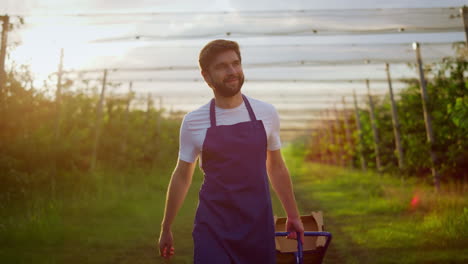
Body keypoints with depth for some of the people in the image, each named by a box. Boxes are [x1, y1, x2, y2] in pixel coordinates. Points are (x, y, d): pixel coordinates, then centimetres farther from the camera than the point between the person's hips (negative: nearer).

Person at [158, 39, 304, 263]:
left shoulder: (266, 113, 1)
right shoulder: (193, 123, -4)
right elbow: (182, 176, 6)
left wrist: (293, 215, 15)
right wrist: (165, 228, 10)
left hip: (259, 227, 2)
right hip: (212, 228, -2)